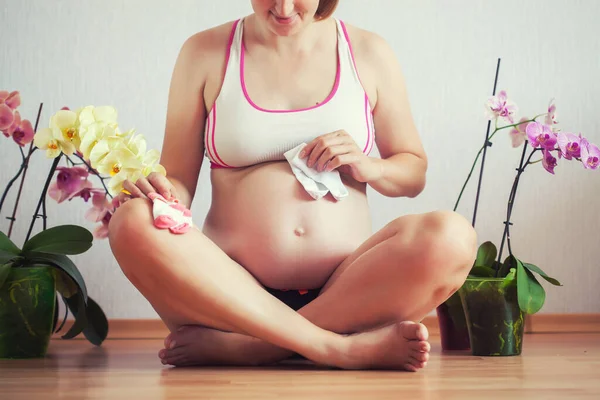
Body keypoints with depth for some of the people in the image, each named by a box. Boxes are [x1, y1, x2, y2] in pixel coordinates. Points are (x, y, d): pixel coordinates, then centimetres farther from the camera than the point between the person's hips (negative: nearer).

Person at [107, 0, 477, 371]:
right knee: (133, 223, -29)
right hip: (233, 289, 0)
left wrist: (368, 168, -4)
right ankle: (346, 347, -31)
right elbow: (180, 179, 8)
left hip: (348, 293, 1)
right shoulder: (204, 52, 9)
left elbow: (415, 173, 17)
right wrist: (162, 194, -16)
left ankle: (245, 345, -24)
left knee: (452, 237, -28)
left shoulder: (369, 52, 11)